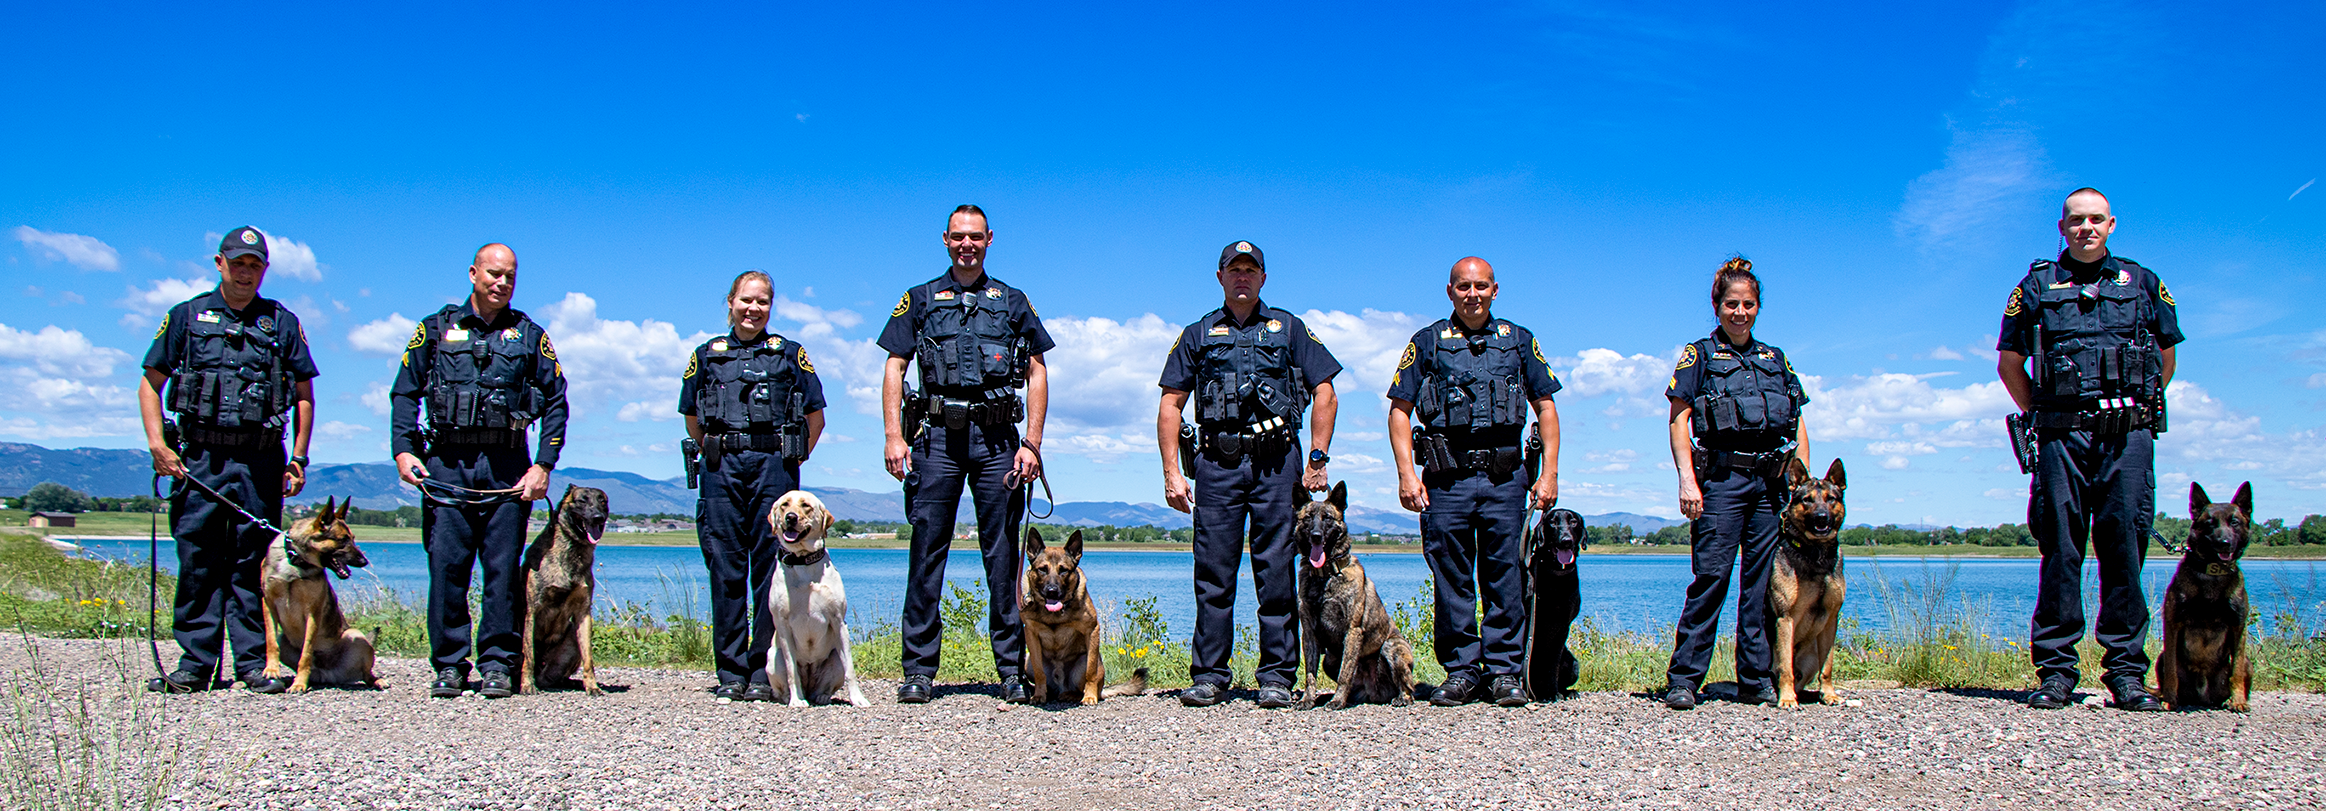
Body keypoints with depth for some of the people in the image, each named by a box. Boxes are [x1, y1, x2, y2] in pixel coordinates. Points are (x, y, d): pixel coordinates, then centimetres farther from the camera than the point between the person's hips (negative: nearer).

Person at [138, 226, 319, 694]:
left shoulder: (282, 323, 12)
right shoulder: (187, 317, 11)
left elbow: (304, 394, 13)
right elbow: (150, 383, 10)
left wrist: (299, 457, 6)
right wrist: (157, 444, -2)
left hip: (261, 460, 0)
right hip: (199, 457, 0)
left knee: (254, 564, 0)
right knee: (197, 562, -1)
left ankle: (255, 663, 3)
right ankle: (195, 665, 3)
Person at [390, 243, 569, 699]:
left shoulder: (529, 335, 11)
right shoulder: (436, 329, 11)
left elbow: (555, 401, 9)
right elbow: (404, 393, 10)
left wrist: (543, 465, -1)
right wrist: (404, 450, -3)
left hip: (506, 466, 0)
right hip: (445, 462, 0)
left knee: (503, 568, -2)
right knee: (446, 566, -2)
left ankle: (498, 665, 5)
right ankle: (449, 665, 7)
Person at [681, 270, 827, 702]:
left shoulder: (790, 354, 12)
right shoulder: (707, 355, 15)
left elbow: (815, 416, 13)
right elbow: (693, 419, 20)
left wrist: (790, 459, 8)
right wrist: (717, 454, 13)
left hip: (774, 468, -1)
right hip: (722, 469, 1)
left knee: (772, 569, -4)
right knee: (725, 568, -1)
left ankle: (766, 674, 0)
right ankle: (731, 674, 4)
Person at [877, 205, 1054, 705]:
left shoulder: (1012, 302, 16)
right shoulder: (920, 300, 14)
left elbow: (1037, 372, 12)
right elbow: (894, 369, 8)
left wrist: (1032, 443, 2)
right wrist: (894, 436, -4)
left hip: (996, 438, 1)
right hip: (937, 436, 0)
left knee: (1003, 556, 0)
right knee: (927, 551, -3)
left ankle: (1012, 670, 4)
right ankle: (918, 671, 1)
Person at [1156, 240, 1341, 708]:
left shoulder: (1288, 329, 15)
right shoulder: (1198, 335, 17)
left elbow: (1324, 393, 10)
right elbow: (1170, 405, 12)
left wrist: (1317, 459, -1)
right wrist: (1172, 471, 1)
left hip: (1276, 462, -1)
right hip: (1216, 462, 1)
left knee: (1277, 573, -3)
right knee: (1213, 573, -1)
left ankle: (1277, 677, 2)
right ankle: (1208, 677, 4)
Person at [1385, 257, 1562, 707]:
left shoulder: (1518, 341, 13)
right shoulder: (1428, 342, 9)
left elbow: (1545, 407, 13)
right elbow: (1400, 411, 5)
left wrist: (1549, 472, 4)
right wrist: (1406, 473, -5)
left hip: (1505, 478, 1)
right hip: (1446, 478, -1)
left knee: (1506, 577, 1)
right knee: (1451, 580, 2)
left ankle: (1505, 670, 9)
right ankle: (1460, 671, 10)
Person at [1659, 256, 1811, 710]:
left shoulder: (1776, 360, 20)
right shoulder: (1699, 356, 7)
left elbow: (1799, 424, 20)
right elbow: (1679, 421, 0)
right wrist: (1687, 479, -12)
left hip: (1773, 482, 4)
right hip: (1722, 478, -4)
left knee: (1764, 582, 3)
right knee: (1711, 576, -10)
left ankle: (1756, 680, 8)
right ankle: (1683, 679, -8)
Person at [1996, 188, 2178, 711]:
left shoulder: (2142, 283, 13)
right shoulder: (2038, 285, 10)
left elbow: (2166, 356, 22)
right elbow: (2008, 362, 15)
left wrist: (2140, 408, 16)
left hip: (2128, 436, 1)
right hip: (2062, 435, -1)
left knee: (2125, 549, -2)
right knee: (2061, 550, -3)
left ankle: (2127, 672, 1)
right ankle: (2056, 672, 0)